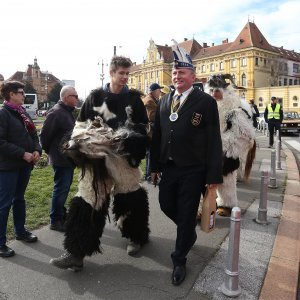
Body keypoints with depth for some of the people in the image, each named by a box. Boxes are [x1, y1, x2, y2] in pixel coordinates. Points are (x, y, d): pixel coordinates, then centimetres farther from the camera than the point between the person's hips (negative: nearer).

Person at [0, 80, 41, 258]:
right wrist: (23, 153, -21)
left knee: (19, 198, 19)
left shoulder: (23, 113, 12)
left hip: (25, 164, 8)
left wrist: (37, 150, -4)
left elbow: (33, 135, 14)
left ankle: (20, 231, 33)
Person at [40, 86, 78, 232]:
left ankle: (61, 214, 32)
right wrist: (49, 151, -7)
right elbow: (45, 135, -20)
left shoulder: (68, 112, 13)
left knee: (64, 188, 18)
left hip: (68, 158, 9)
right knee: (61, 189, -1)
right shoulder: (56, 113, -18)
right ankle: (55, 221, 12)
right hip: (61, 159, -9)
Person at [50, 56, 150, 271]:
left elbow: (144, 127, 7)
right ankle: (76, 253, 6)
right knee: (87, 202, -3)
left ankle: (136, 238, 37)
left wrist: (135, 149, -8)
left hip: (125, 156, 0)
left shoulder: (134, 98, 5)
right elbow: (81, 124, 9)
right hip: (99, 156, 0)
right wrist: (81, 146, -6)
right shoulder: (95, 96, 5)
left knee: (130, 200, 12)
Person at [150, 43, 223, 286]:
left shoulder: (206, 102, -7)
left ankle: (179, 260, 26)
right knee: (166, 205, 16)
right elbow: (157, 135, 10)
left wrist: (214, 175, -12)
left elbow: (214, 140, -9)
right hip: (168, 167, 5)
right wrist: (155, 165, 9)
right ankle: (189, 233, 46)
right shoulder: (165, 101, 8)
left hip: (193, 170, -5)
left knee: (187, 214, 5)